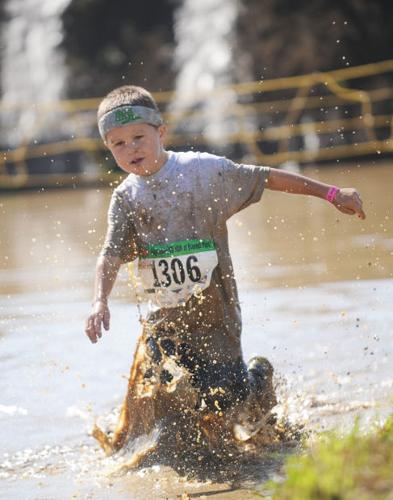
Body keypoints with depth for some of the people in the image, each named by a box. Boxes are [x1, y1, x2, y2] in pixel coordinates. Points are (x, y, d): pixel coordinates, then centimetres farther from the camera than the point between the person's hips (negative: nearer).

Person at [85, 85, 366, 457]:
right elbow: (110, 256, -7)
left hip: (213, 313, -2)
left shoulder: (202, 169, -4)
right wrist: (100, 302, -26)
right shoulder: (125, 198, 2)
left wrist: (330, 193, 5)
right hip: (162, 321, 2)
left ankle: (257, 376, 28)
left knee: (225, 402, -6)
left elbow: (264, 178, 3)